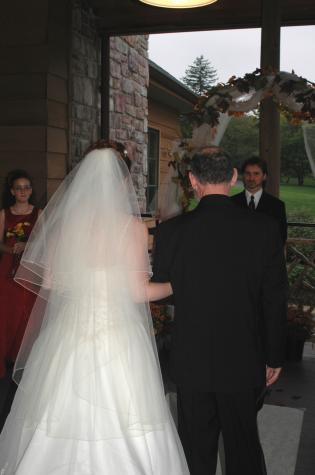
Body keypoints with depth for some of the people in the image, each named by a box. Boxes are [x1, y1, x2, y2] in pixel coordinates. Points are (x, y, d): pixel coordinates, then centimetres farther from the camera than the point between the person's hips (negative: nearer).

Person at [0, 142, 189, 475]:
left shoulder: (63, 222, 0)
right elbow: (138, 291, -11)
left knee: (62, 421, 15)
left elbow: (50, 283, 4)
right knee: (116, 422, 9)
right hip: (117, 338, -3)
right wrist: (176, 286, 6)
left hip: (68, 334, 4)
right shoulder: (132, 227, -10)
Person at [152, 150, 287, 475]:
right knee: (244, 444, 20)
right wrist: (274, 357, 5)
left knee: (197, 448, 17)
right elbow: (275, 301, -7)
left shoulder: (171, 231, -13)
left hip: (191, 360, 0)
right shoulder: (264, 228, -12)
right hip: (244, 362, 1)